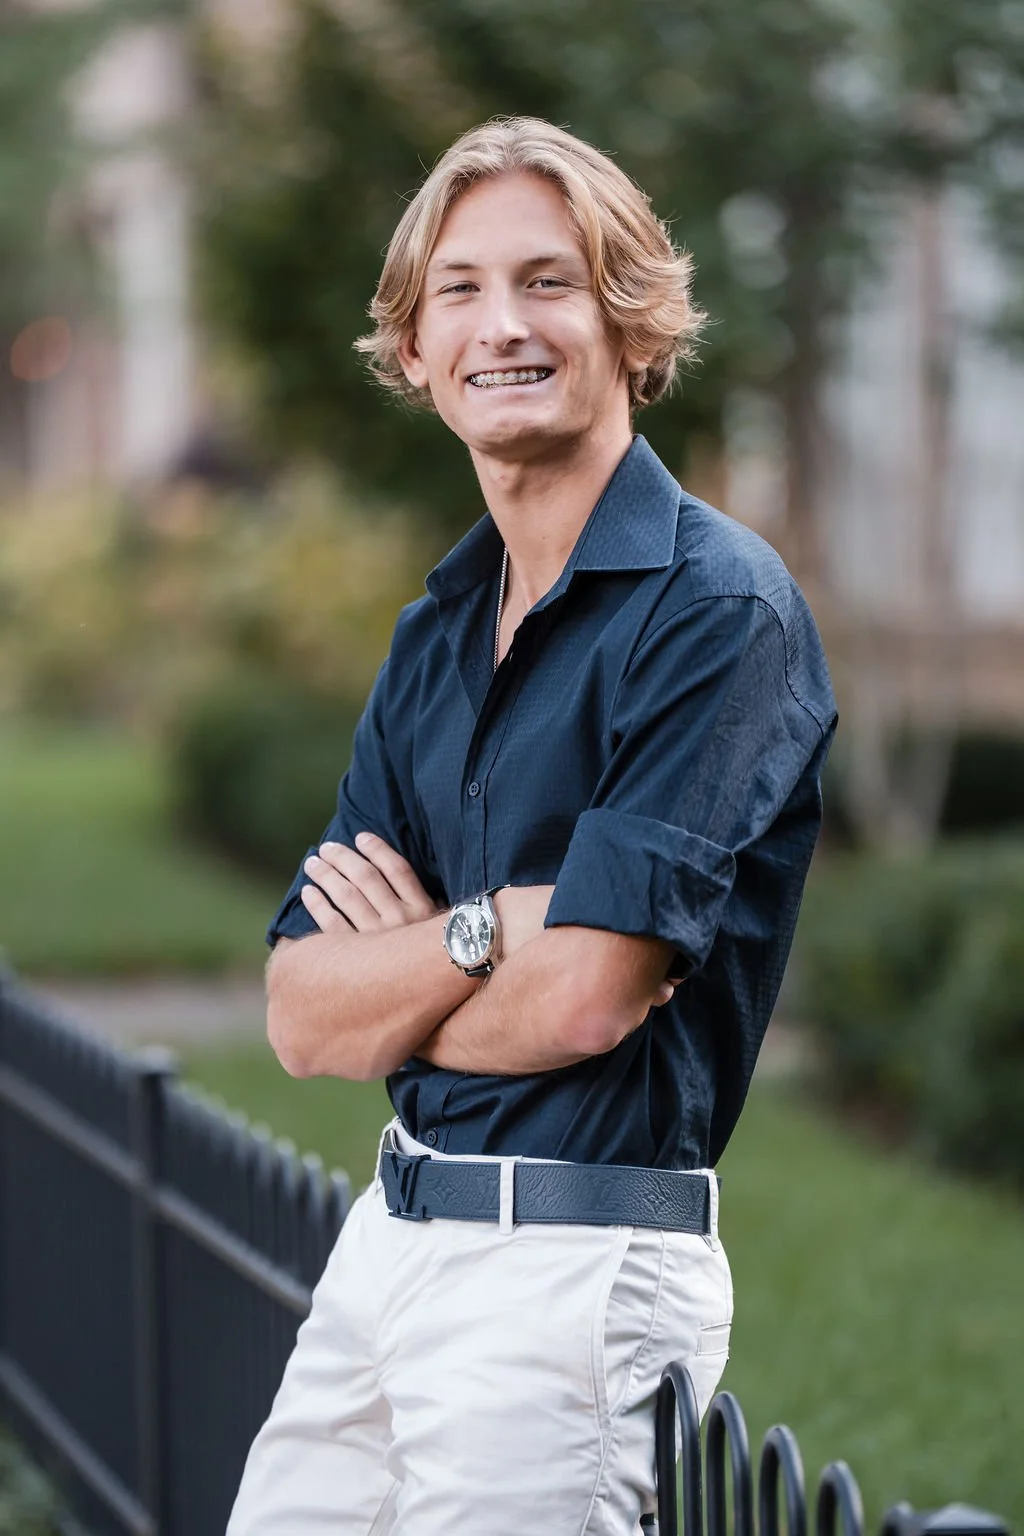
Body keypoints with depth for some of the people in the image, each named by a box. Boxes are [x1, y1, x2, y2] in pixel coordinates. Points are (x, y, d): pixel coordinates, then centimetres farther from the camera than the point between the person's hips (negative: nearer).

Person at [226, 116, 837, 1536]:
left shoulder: (718, 605, -12)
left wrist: (393, 972, -2)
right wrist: (486, 929, -11)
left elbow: (582, 998, -19)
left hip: (580, 1265, -7)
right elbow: (300, 1019, 5)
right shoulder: (433, 634, 11)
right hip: (391, 1239, 7)